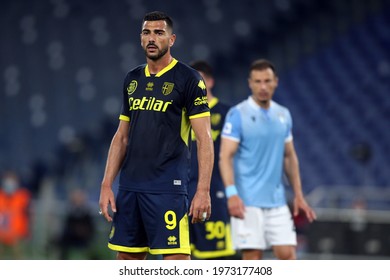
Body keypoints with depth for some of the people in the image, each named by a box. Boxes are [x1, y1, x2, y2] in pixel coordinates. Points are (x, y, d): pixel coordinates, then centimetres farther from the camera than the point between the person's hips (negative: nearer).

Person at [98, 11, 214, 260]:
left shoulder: (188, 79, -5)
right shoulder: (132, 79, 14)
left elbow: (204, 138, -9)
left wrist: (203, 190, -18)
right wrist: (107, 185, 11)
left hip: (167, 188, -6)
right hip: (129, 186, 7)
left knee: (177, 260, -10)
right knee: (127, 260, 9)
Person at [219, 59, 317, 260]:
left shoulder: (283, 115, 11)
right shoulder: (237, 114, -6)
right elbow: (225, 157, -11)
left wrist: (298, 194, 14)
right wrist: (231, 193, -24)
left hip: (277, 201, 5)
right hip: (248, 202, -5)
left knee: (287, 254, -1)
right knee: (252, 258, -4)